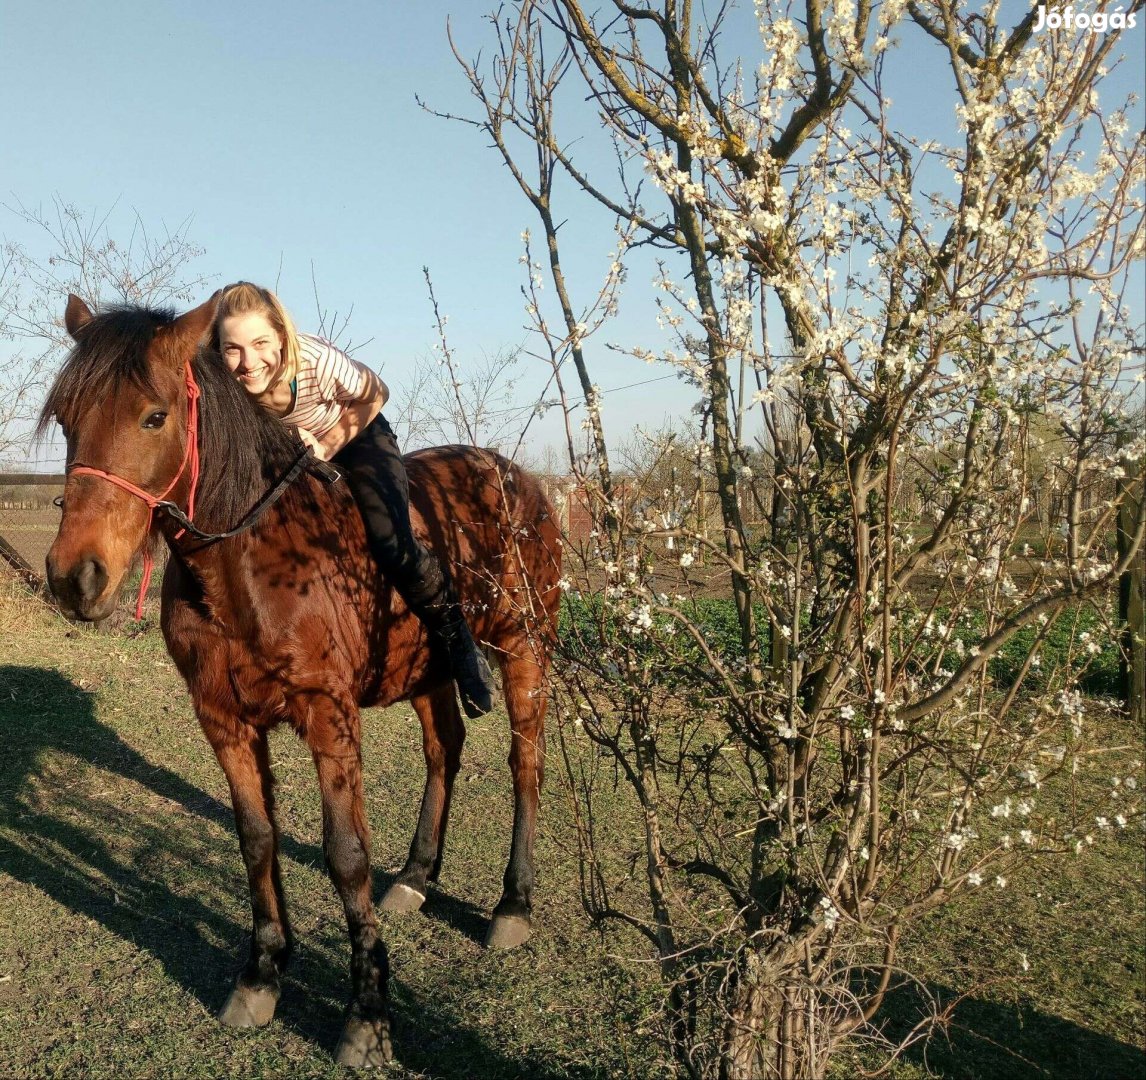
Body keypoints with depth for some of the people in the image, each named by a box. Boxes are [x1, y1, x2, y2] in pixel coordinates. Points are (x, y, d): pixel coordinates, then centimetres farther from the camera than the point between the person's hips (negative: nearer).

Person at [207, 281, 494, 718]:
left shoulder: (317, 361, -36)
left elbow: (373, 396, -16)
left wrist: (326, 447, -25)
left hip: (356, 436, -4)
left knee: (392, 547, -22)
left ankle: (461, 647, -2)